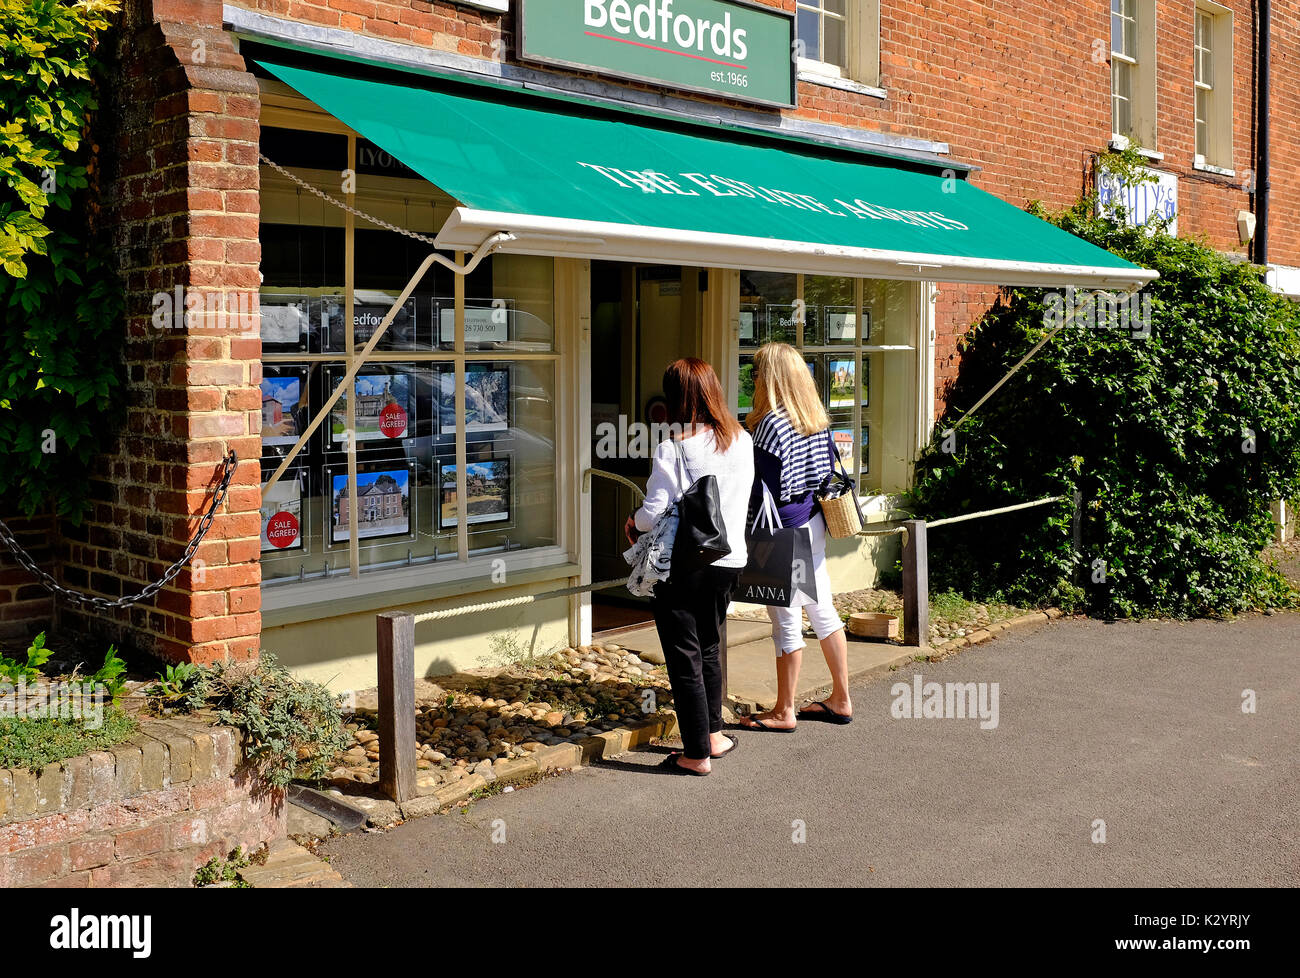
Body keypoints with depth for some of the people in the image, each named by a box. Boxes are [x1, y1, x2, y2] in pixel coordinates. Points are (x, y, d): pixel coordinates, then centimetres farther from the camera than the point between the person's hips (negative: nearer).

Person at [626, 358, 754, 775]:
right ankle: (713, 736, 33)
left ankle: (697, 754, 12)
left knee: (685, 658, 6)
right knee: (709, 648, 23)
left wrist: (634, 521, 3)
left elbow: (655, 511, -17)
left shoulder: (673, 447, -16)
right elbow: (741, 499, 10)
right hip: (730, 559, 6)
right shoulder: (742, 440, 0)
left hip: (683, 564, -5)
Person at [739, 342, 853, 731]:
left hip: (784, 530, -8)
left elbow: (765, 491, -18)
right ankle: (841, 699, 25)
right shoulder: (816, 418, 6)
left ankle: (784, 712, 13)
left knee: (786, 619, 1)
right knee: (822, 609, 15)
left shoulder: (771, 424, -19)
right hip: (814, 524, 9)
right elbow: (828, 468, 13)